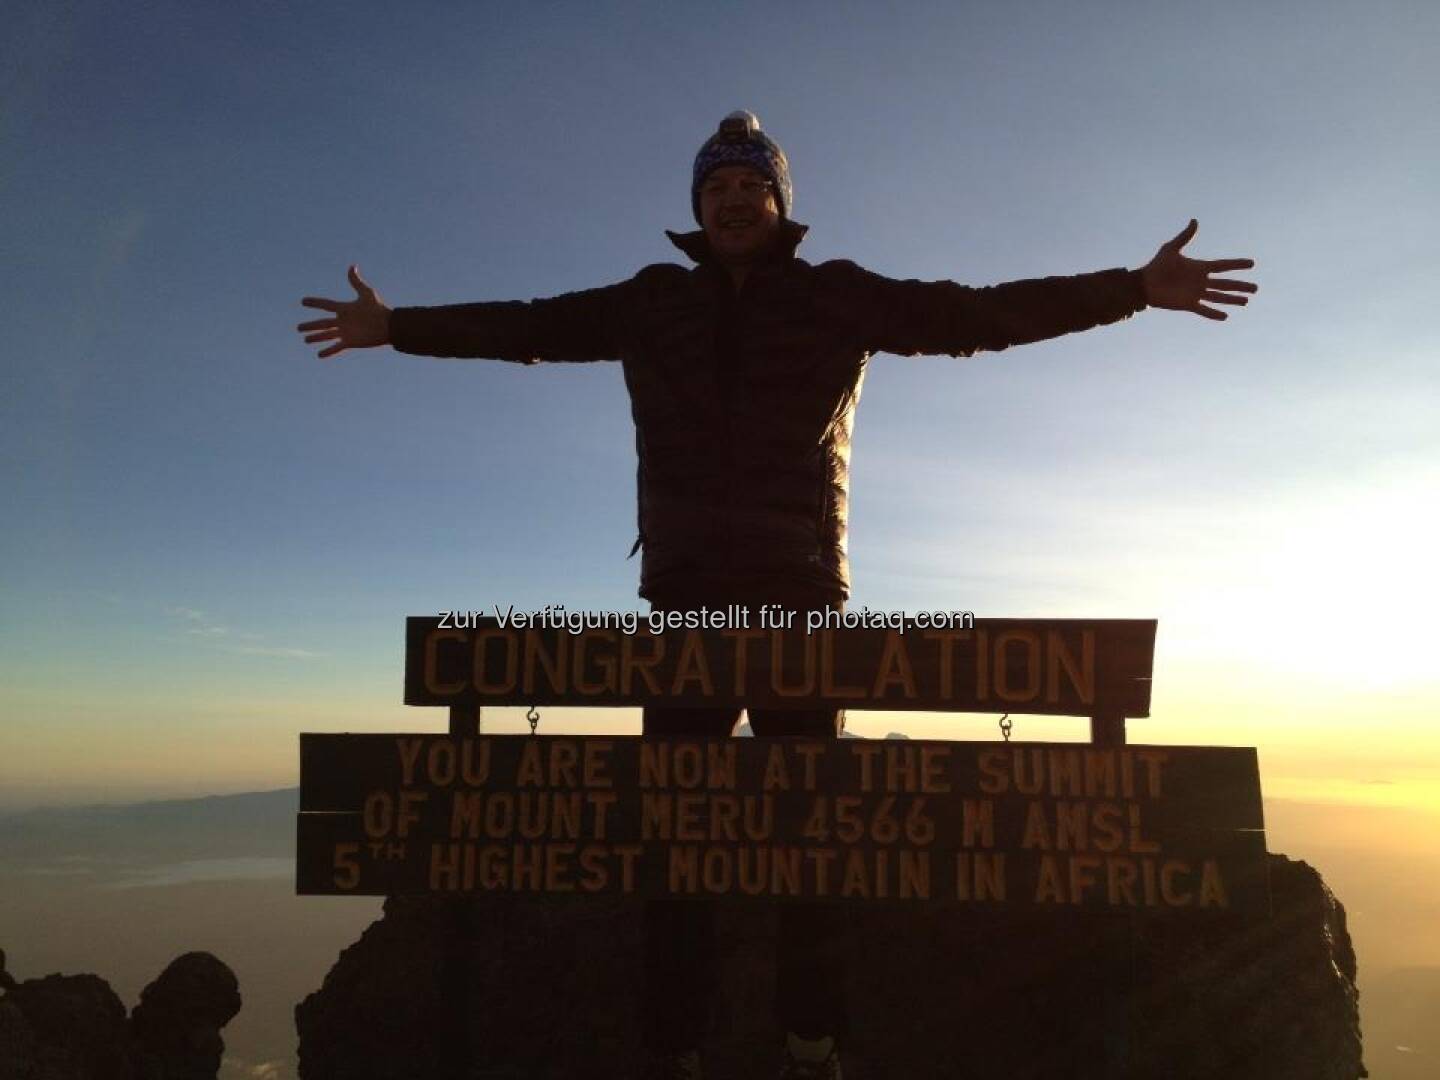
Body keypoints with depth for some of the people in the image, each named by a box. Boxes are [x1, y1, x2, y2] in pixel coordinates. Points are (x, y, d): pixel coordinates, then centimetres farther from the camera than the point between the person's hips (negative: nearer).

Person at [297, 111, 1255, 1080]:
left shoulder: (838, 297, 7)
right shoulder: (653, 303, 13)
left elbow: (976, 314, 2)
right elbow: (531, 326, 16)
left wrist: (1135, 288, -4)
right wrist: (397, 326, 15)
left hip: (801, 597, -1)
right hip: (684, 599, 2)